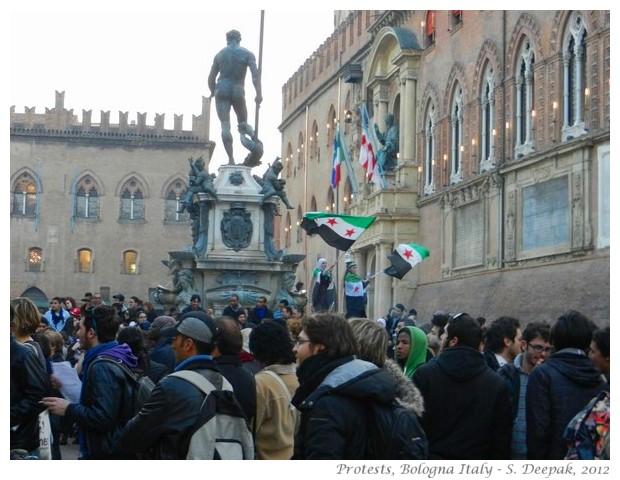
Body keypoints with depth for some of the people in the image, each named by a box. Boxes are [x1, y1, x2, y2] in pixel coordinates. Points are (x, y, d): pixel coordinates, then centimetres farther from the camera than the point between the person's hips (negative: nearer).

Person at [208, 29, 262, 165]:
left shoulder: (220, 54, 10)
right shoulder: (247, 54, 3)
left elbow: (211, 78, 13)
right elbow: (255, 74, -10)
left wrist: (213, 92, 27)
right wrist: (259, 94, -14)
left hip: (222, 90, 0)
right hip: (238, 91, 0)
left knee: (225, 126, -4)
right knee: (243, 123, 19)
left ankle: (231, 159, -13)